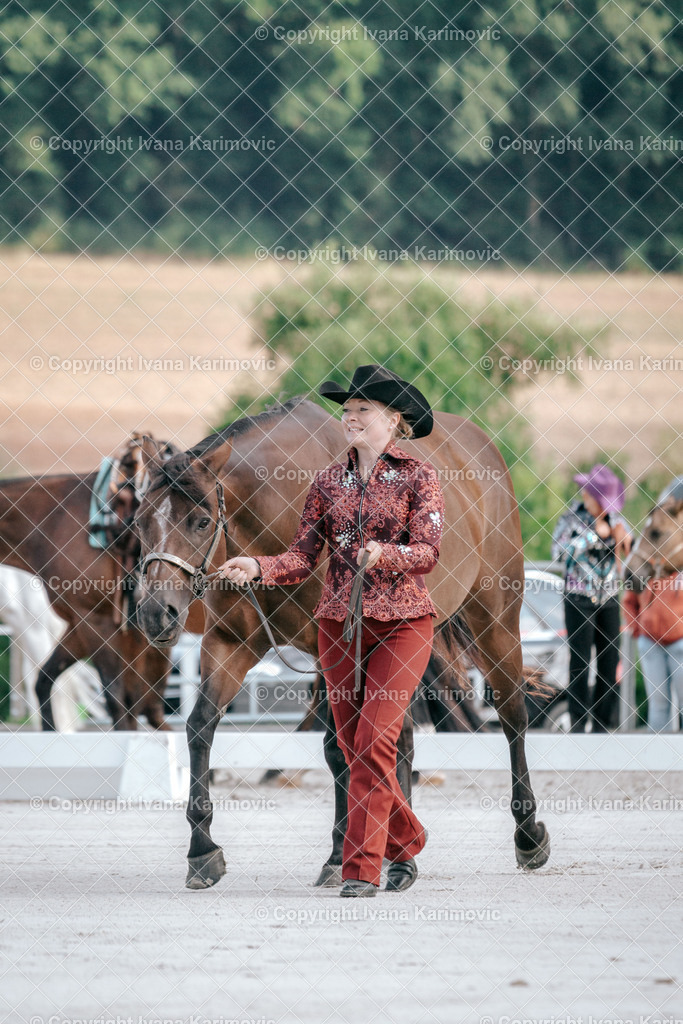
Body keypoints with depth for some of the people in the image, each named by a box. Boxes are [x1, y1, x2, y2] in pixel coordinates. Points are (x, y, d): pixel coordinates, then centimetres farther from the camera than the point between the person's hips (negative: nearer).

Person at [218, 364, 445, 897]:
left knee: (374, 742, -13)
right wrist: (258, 567, -13)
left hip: (402, 622, -4)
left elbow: (428, 552, -12)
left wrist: (382, 554, -30)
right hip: (338, 623, 5)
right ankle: (405, 843, 28)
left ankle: (361, 869, -11)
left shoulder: (418, 477, -1)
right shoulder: (329, 483, 10)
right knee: (353, 746, 7)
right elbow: (303, 558, 5)